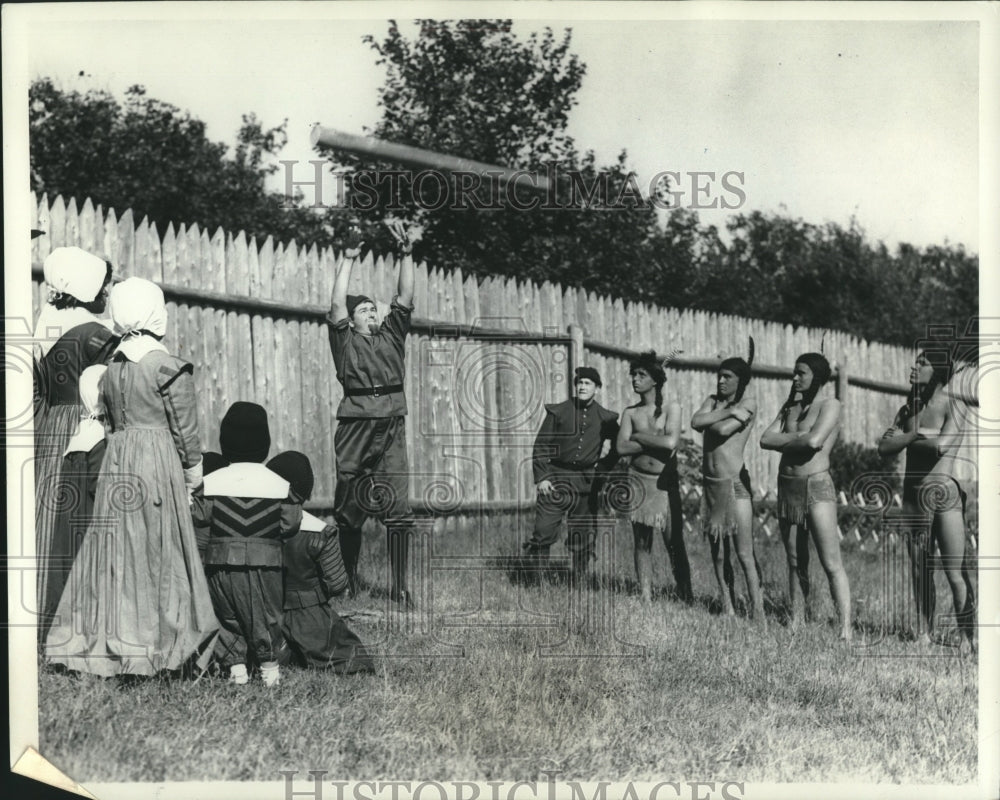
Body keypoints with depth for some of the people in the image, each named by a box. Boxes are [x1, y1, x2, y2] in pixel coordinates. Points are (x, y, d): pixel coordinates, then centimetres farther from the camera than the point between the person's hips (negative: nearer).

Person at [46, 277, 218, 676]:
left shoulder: (111, 367, 9)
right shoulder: (168, 368, -10)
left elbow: (109, 422, 14)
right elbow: (185, 430, -7)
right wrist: (193, 474, 3)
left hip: (116, 461, 6)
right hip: (158, 463, -6)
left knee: (115, 547, 9)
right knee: (157, 553, 1)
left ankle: (108, 641, 14)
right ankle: (154, 643, 5)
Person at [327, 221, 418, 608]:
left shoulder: (390, 336, 19)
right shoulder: (345, 340, 10)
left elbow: (405, 299, 12)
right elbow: (337, 305, -3)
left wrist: (407, 253, 5)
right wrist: (348, 261, -5)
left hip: (391, 426, 2)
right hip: (356, 426, -2)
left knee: (398, 510, -5)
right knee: (349, 508, 5)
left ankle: (399, 587, -4)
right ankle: (348, 580, 19)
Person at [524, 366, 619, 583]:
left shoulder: (606, 418, 8)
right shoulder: (558, 412, 4)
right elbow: (541, 446, 3)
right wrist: (541, 477, -6)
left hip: (588, 483, 2)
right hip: (557, 479, -2)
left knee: (583, 535, 4)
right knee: (544, 530, -10)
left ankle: (579, 581, 16)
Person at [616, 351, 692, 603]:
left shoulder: (672, 408, 0)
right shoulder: (630, 412, 7)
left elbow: (671, 442, -15)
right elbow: (621, 448, -5)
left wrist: (638, 436, -6)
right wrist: (657, 442, -9)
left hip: (665, 483, -3)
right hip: (638, 480, 3)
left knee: (674, 544, -4)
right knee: (642, 543, 3)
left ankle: (686, 598, 3)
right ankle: (646, 598, 7)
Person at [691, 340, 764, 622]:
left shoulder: (748, 403, -4)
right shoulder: (713, 400, 13)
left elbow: (724, 429, -18)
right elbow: (695, 422, -6)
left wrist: (708, 421, 0)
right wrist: (727, 411, -11)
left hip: (735, 484, -6)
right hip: (710, 483, 6)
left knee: (745, 554, -9)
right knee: (718, 554, 9)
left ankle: (758, 617, -6)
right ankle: (728, 612, 16)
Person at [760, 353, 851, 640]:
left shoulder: (829, 405, -3)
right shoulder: (791, 405, 16)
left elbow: (814, 441, -20)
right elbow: (766, 440, 5)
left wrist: (785, 439, -4)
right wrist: (796, 438, -8)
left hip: (817, 486, -7)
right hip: (787, 487, 7)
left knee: (832, 564, -10)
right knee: (795, 562, 10)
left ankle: (845, 630, -12)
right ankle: (795, 624, 14)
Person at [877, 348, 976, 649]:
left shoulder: (952, 407, -6)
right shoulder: (908, 410, 12)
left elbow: (941, 445, -22)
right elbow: (883, 448, 4)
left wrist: (907, 437, -6)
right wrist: (913, 434, -10)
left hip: (945, 493, -5)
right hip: (914, 496, 6)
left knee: (955, 572, -9)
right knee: (920, 571, 8)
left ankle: (970, 636, -3)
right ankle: (923, 634, 14)